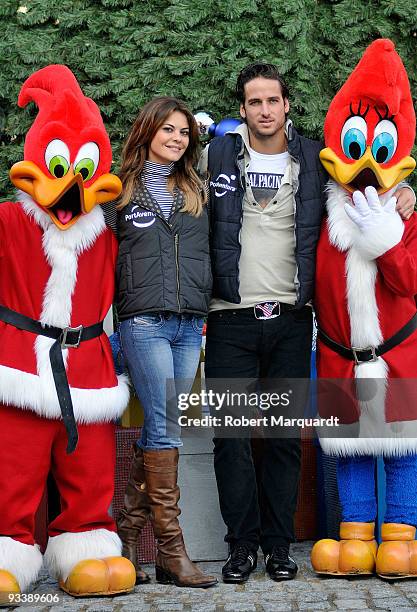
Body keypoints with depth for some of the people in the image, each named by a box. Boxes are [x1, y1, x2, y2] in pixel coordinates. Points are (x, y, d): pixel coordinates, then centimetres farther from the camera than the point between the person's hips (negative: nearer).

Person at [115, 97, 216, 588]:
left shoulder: (197, 190, 16)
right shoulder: (122, 189, 5)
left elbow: (212, 249, 23)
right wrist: (117, 304, 1)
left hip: (191, 325, 4)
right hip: (143, 322, -4)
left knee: (156, 428, 3)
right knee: (163, 428, -9)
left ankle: (129, 530, 13)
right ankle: (171, 550, -7)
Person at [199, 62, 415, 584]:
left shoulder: (313, 160, 9)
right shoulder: (217, 155, 7)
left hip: (290, 318, 1)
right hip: (232, 319, -1)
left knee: (285, 435, 5)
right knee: (231, 435, 0)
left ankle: (278, 541, 15)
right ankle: (242, 541, 11)